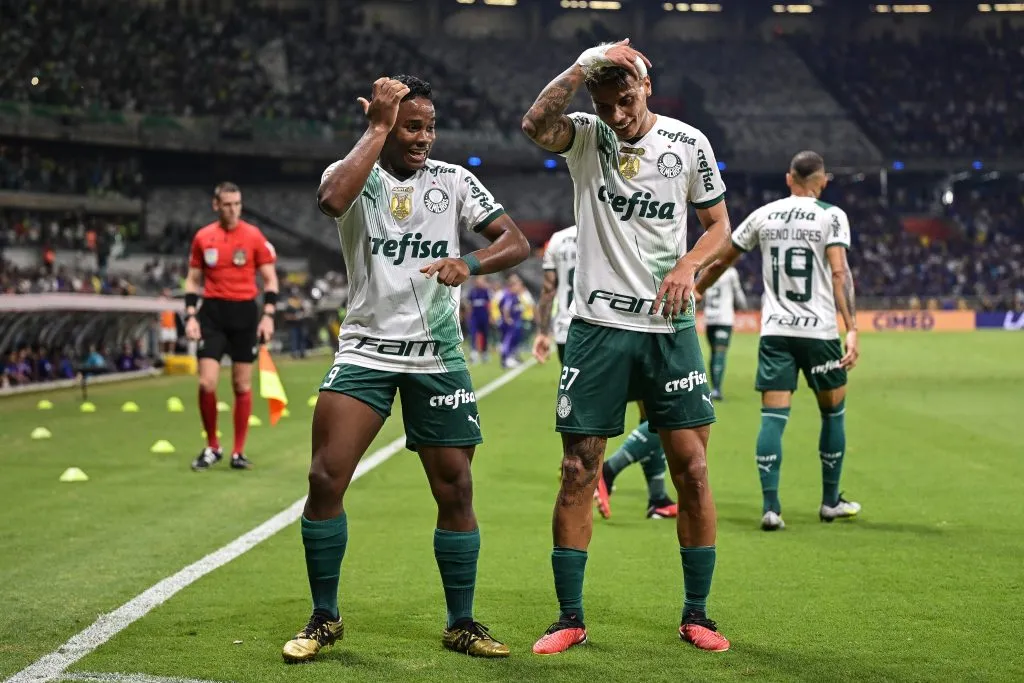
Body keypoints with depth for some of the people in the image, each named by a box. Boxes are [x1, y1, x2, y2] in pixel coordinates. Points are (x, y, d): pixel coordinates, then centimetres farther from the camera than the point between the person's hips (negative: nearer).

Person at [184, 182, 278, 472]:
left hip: (245, 313, -1)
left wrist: (268, 315, -8)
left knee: (242, 385, 3)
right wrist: (190, 315, 0)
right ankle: (212, 448, 11)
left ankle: (239, 452, 14)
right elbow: (193, 280, 11)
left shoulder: (254, 236, -1)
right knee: (206, 384, -7)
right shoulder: (202, 237, 4)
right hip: (212, 313, 1)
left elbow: (270, 279, 3)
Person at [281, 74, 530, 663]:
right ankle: (325, 619, 7)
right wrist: (379, 129, -20)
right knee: (326, 480, -10)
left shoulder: (454, 180, 3)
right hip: (366, 349, -1)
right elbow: (332, 200, -28)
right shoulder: (353, 174, -2)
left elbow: (517, 242, -3)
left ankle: (462, 624, 16)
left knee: (456, 491, 1)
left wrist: (470, 264, -23)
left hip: (438, 357, 2)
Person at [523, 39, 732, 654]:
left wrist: (689, 266, -7)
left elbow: (718, 224, 11)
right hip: (599, 326, -1)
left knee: (693, 470, -1)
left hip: (670, 327, 1)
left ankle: (697, 616, 13)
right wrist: (584, 66, -25)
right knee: (578, 474, 0)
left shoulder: (688, 143, 2)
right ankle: (571, 619, 11)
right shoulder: (587, 137, -1)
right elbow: (536, 126, -23)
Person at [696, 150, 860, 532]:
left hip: (774, 332, 2)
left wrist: (693, 293, 33)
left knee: (773, 418, 0)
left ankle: (770, 507, -10)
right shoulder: (832, 216, -1)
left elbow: (720, 262, 17)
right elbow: (840, 274, -13)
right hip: (819, 331, -2)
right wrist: (852, 329, -16)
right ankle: (830, 502, 22)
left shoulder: (763, 215, 9)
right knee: (833, 414, 14)